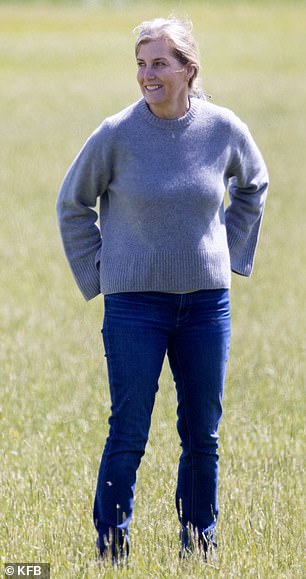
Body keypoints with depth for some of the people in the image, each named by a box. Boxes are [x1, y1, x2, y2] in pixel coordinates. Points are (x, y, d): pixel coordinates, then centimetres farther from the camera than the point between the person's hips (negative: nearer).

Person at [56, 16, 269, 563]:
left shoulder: (224, 129, -2)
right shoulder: (117, 134, -9)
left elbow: (252, 187, 20)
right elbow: (73, 204, 6)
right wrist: (96, 273, 3)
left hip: (207, 302, 3)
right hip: (134, 302, -3)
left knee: (203, 435, 8)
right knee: (128, 436, -3)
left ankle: (199, 546, 20)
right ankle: (111, 549, 7)